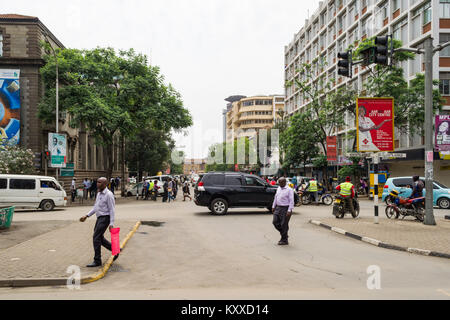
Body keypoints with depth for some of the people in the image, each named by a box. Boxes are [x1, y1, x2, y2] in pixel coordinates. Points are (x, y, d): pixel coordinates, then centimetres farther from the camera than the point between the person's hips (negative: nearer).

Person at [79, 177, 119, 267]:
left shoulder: (108, 194, -15)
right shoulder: (99, 194, 13)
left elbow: (112, 209, -17)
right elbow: (95, 207, 21)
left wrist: (111, 224, -20)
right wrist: (86, 216, 14)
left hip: (105, 218, -9)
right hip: (99, 218, 9)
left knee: (96, 238, -9)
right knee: (100, 238, 14)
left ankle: (97, 261, 0)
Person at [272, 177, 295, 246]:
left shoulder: (289, 190, -11)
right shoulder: (278, 188, 12)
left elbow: (291, 201, -15)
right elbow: (275, 198, 20)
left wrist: (289, 211, -21)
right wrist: (273, 207, 18)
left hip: (285, 209, -7)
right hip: (278, 208, 7)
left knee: (284, 225, -2)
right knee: (275, 222, 3)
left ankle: (284, 240, 11)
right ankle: (284, 235, 24)